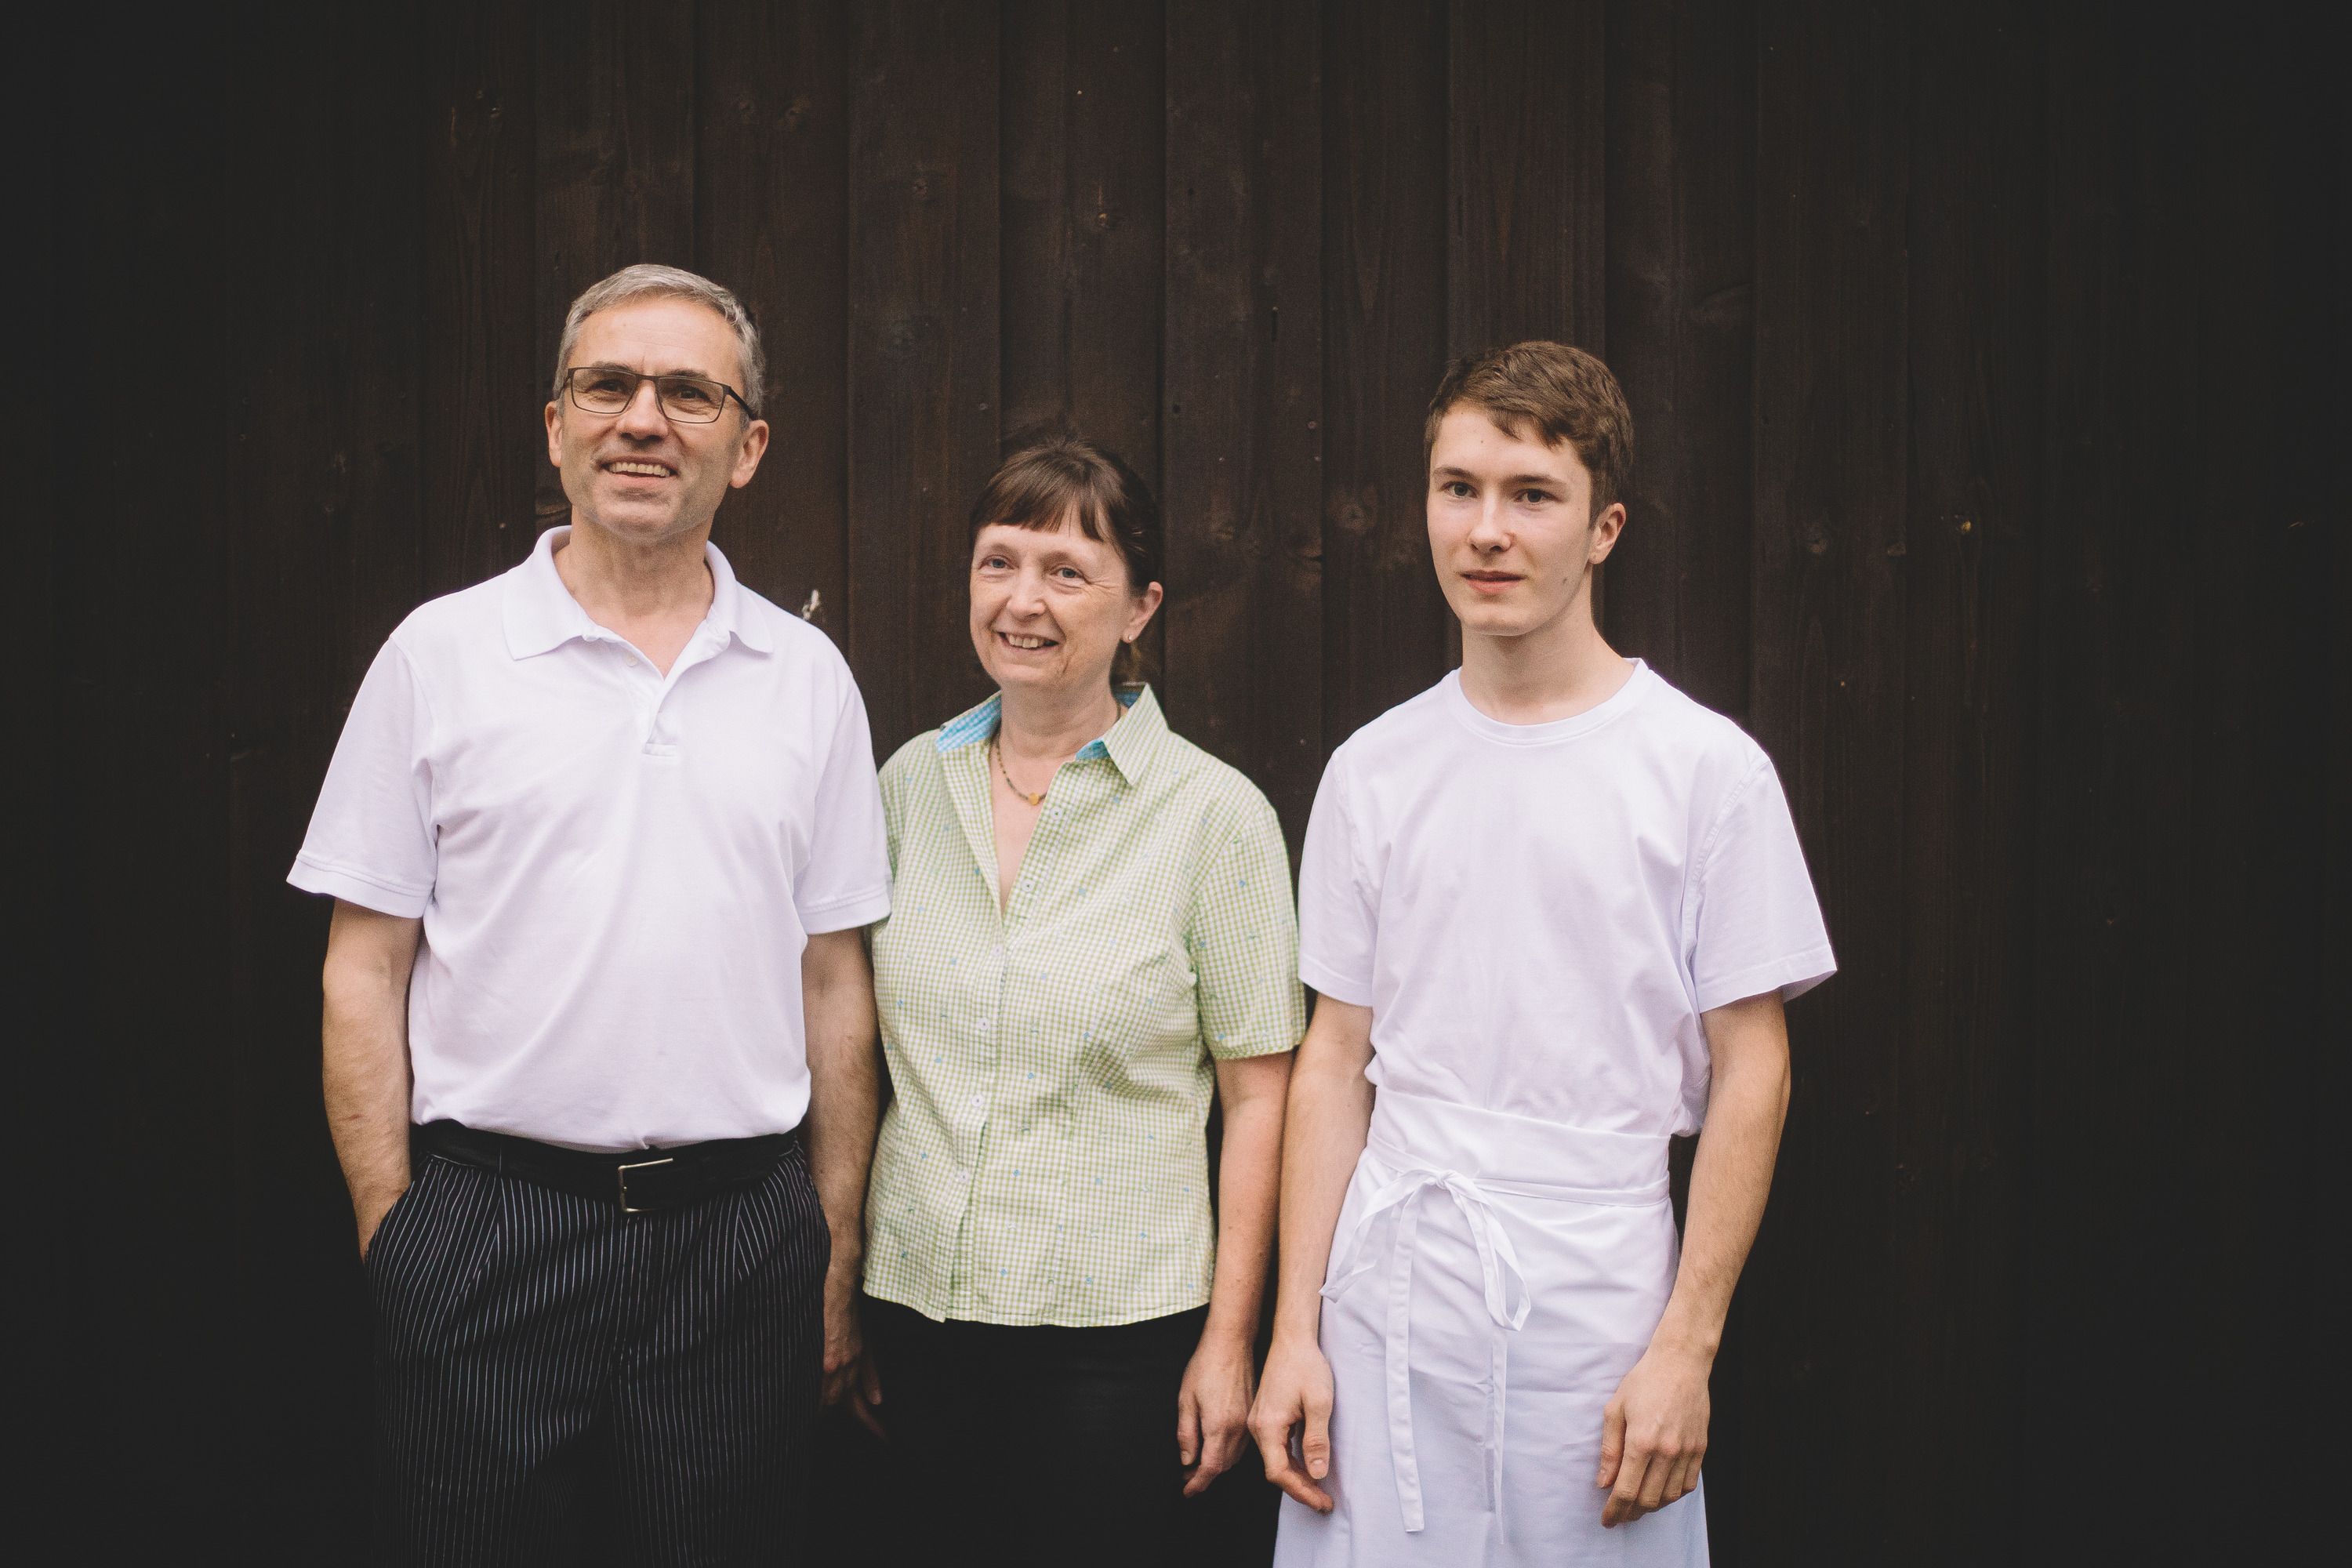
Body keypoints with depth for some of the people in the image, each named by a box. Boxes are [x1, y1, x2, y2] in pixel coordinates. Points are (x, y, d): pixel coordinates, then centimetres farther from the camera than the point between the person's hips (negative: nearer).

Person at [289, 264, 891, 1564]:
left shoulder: (807, 677, 7)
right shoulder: (439, 654, 1)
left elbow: (834, 983, 9)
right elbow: (363, 975, 2)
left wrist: (837, 1262, 7)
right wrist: (392, 1239, -4)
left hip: (741, 1239, 2)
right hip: (487, 1233, -1)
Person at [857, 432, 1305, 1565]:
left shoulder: (1213, 814, -7)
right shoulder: (911, 782, 5)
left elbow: (1259, 1093, -6)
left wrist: (1230, 1341, -8)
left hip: (1116, 1319, -4)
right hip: (918, 1299, 4)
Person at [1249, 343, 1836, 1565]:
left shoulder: (1709, 768, -4)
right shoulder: (1372, 771, 5)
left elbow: (1751, 1069, -3)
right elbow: (1336, 1061, 7)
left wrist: (1686, 1345, -8)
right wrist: (1295, 1333, 4)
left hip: (1601, 1312, -2)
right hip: (1389, 1300, 3)